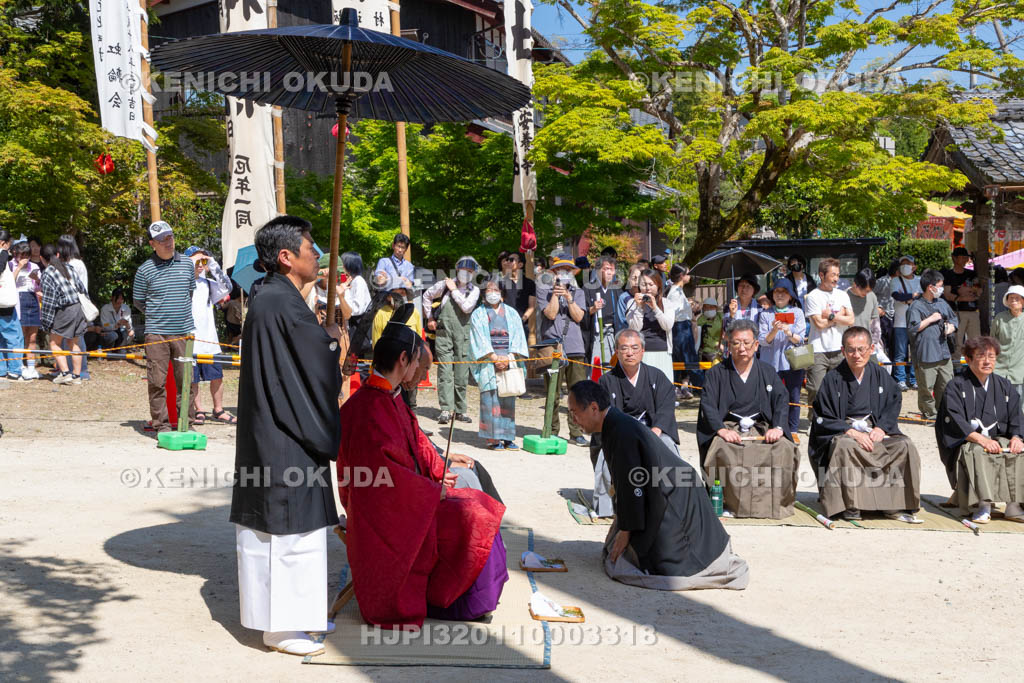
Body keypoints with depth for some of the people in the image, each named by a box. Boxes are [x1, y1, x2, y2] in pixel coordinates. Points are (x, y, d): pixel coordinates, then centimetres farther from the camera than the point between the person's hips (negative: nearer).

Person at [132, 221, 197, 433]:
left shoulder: (187, 264, 8)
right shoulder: (145, 269, -1)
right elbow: (138, 301, 9)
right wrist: (155, 315, 7)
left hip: (184, 331, 2)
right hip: (156, 334, -2)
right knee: (157, 381, -2)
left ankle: (186, 421, 15)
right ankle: (161, 423, 6)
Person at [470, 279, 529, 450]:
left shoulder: (511, 313, 15)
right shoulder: (478, 314, 8)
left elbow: (517, 336, 7)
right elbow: (480, 339, -2)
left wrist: (509, 358, -8)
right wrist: (495, 358, -13)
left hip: (509, 360, 2)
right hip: (488, 361, -2)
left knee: (508, 400, -1)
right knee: (490, 398, -8)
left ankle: (507, 437, 3)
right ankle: (493, 438, -5)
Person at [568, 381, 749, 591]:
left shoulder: (622, 432, -26)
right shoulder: (616, 426, 7)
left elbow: (632, 485, -23)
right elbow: (625, 481, 16)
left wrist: (625, 530, -14)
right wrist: (620, 523, 21)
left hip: (676, 501, -10)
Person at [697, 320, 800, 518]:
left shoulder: (768, 372, 16)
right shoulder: (716, 374, 9)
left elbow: (782, 400, 6)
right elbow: (708, 405, -2)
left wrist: (778, 428, -14)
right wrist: (721, 429, -21)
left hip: (761, 428, 2)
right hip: (728, 428, -2)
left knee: (785, 449, -28)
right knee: (723, 450, -35)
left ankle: (775, 502, -15)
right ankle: (730, 503, -22)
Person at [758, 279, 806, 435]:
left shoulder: (797, 312, 6)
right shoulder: (765, 314, 6)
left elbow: (799, 339, -1)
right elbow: (762, 341, -1)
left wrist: (788, 332, -20)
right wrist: (774, 331, -19)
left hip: (792, 362, 0)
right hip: (771, 362, 0)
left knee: (793, 397, 2)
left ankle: (793, 430, 12)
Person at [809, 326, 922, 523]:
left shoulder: (879, 375, 8)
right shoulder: (833, 379, -5)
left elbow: (894, 402, 11)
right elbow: (823, 419, -7)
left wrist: (881, 428, -7)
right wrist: (852, 433, -18)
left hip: (875, 430, 4)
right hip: (841, 433, -4)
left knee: (905, 446, -21)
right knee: (844, 447, -38)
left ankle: (894, 505, -14)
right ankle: (849, 505, -27)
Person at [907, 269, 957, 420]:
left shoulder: (942, 303, 14)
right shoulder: (917, 306, -8)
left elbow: (953, 319, 25)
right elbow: (913, 328, -16)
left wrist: (951, 328, 3)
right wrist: (931, 319, -11)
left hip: (944, 354, 7)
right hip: (926, 355, -6)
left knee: (946, 385, 10)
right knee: (926, 387, -1)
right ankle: (929, 414, 11)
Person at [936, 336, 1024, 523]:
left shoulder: (1005, 386, 15)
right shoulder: (956, 387, 0)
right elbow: (955, 422, -12)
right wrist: (981, 439, -25)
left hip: (999, 439, 4)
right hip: (966, 442, -4)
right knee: (977, 453, -36)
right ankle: (984, 506, -40)